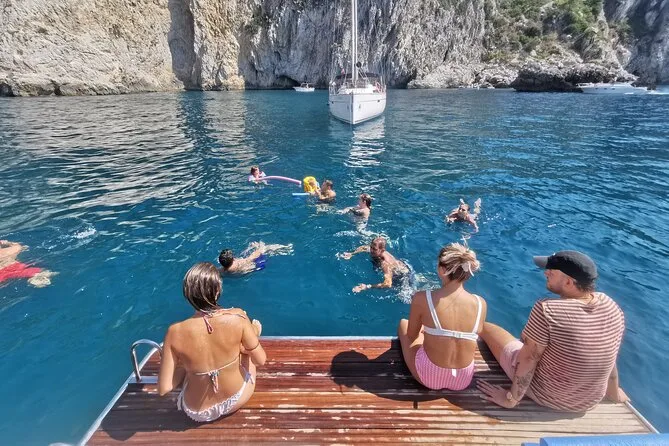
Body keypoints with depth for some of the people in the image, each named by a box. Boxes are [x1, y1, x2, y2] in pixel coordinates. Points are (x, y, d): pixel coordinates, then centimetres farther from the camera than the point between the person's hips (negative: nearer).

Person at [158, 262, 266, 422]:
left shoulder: (176, 332, -27)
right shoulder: (237, 317, -28)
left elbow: (163, 389, -19)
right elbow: (260, 360, -15)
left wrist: (183, 366, 0)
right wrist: (254, 333, 4)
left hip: (199, 413, 1)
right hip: (238, 399, 0)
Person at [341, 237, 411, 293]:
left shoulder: (386, 263, -45)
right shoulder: (374, 251, -21)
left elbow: (387, 284, -56)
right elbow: (363, 247, 4)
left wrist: (367, 287, -53)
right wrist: (351, 254, -9)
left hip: (403, 274, -8)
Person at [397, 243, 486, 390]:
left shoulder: (422, 298, -22)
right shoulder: (480, 303, -14)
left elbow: (411, 336, -6)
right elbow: (474, 335, 4)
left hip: (429, 377, -3)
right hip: (463, 380, 3)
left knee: (403, 323, 24)